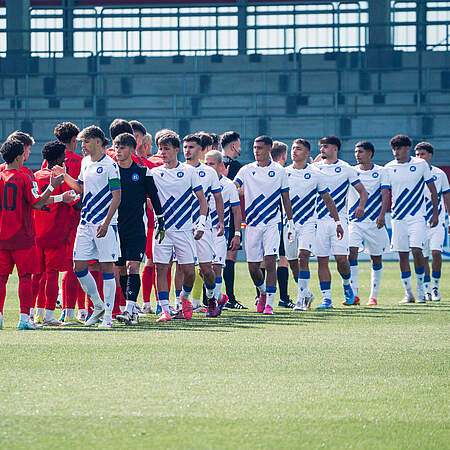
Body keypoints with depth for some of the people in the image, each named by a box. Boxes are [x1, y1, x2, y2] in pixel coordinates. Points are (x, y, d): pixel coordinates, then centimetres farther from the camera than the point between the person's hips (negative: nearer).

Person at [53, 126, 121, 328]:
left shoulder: (110, 165, -10)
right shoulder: (85, 162, 13)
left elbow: (116, 197, -13)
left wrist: (106, 223, -20)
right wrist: (65, 176, 11)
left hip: (105, 223, -7)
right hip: (86, 222, 7)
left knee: (106, 269, -3)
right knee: (79, 267, 4)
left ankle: (108, 315, 2)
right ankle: (98, 306, 21)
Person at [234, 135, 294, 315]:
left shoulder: (278, 171, 3)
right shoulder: (247, 170, 5)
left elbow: (285, 199, 8)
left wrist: (290, 223, 7)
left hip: (272, 224, -2)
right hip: (252, 224, 2)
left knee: (270, 263, -14)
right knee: (253, 268, 5)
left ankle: (269, 303, -12)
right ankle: (263, 292, 33)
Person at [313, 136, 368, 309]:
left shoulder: (346, 169, 3)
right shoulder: (315, 168, 10)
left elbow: (362, 191, 5)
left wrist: (361, 206, -13)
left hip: (339, 220, -3)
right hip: (319, 221, 3)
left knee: (341, 258, -11)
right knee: (322, 260, -1)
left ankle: (346, 283, 20)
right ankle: (326, 298, 4)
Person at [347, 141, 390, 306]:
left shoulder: (380, 172, 1)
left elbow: (385, 194, -5)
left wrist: (382, 215, -19)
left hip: (374, 221, -1)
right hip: (354, 220, 1)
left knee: (376, 258, 6)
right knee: (352, 252, -16)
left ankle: (373, 296, 17)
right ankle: (354, 294, -18)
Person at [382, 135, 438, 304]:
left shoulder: (421, 164, -1)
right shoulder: (389, 168, 3)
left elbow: (432, 190, 6)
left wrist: (435, 213, 3)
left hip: (417, 217, -2)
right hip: (398, 218, 2)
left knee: (416, 250, -15)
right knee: (402, 255, 2)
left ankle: (420, 288, 2)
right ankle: (408, 294, 11)